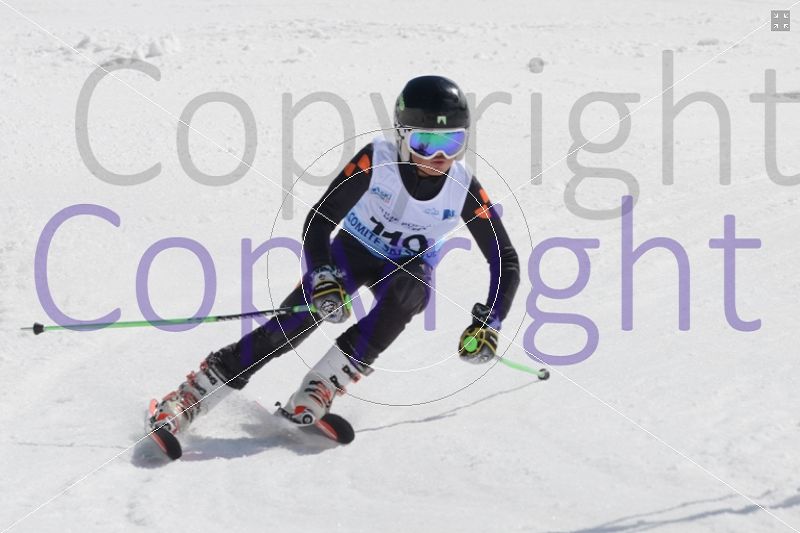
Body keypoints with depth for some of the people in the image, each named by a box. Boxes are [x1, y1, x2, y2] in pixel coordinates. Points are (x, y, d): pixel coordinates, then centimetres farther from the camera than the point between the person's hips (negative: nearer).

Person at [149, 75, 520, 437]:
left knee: (408, 288, -36)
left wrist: (488, 323, -26)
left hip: (408, 268, 1)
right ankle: (191, 397, -13)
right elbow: (318, 222, -23)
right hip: (353, 249, -1)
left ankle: (323, 385, -32)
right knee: (292, 323, -22)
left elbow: (506, 261, -14)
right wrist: (323, 280, -39)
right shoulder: (375, 161, -27)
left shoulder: (465, 190, -23)